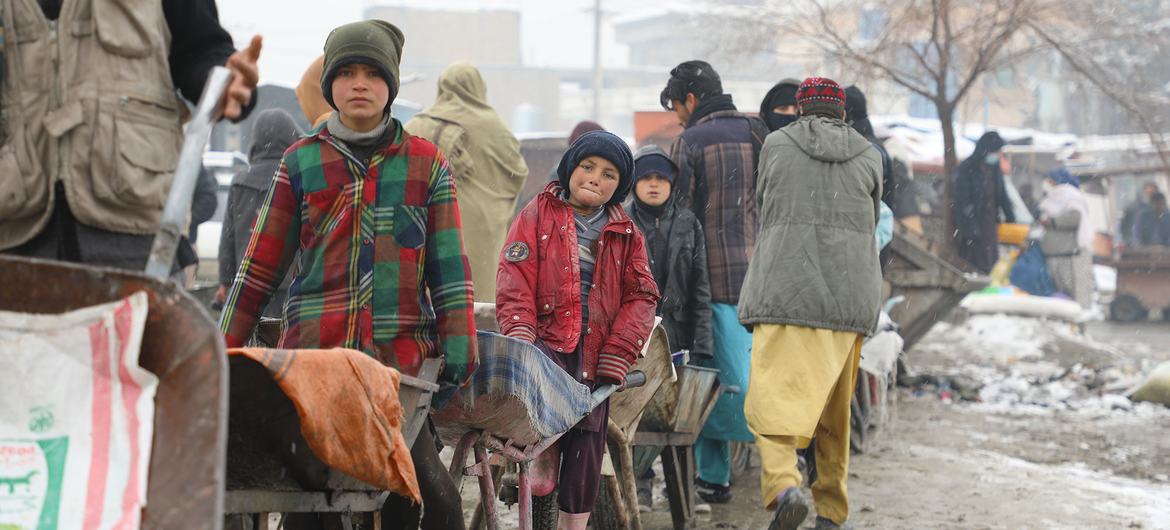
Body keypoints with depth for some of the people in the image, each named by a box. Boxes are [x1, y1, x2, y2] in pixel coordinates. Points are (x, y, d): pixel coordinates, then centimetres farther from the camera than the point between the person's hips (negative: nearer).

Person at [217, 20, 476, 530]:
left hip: (401, 356, -1)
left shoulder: (425, 163, 11)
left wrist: (458, 344, 2)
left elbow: (448, 264, 10)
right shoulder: (302, 162, 11)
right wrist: (223, 350, 8)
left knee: (416, 480, -12)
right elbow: (259, 265, 13)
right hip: (312, 352, 1)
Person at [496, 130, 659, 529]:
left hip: (594, 360, 3)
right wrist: (520, 341, -17)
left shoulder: (626, 235, 14)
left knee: (586, 450, 2)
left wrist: (615, 359, -6)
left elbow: (640, 297, 7)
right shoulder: (537, 216, 7)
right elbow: (514, 283, -2)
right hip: (545, 344, -3)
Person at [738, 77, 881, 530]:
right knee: (834, 411, 15)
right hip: (849, 299, 3)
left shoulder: (776, 145, 6)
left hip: (784, 292, -2)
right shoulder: (868, 157, 10)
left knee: (774, 400, -6)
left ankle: (783, 484, -30)